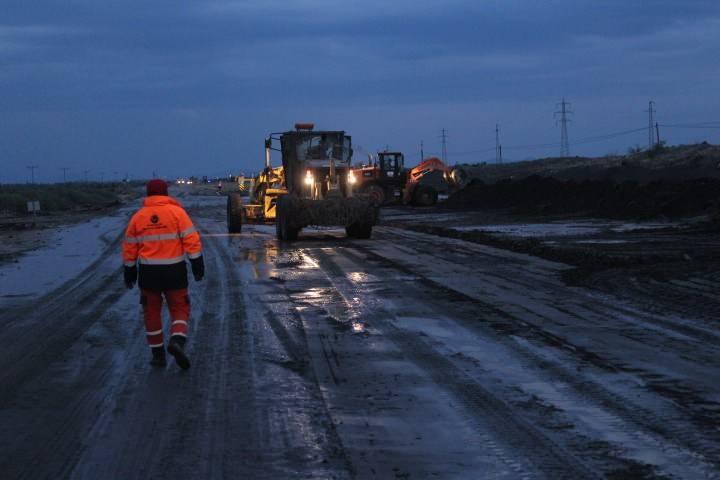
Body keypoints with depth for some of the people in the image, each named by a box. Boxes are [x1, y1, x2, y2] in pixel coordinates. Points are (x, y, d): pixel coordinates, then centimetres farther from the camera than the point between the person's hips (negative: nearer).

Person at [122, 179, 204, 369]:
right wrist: (197, 264, -6)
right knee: (179, 309, 8)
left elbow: (129, 248, 7)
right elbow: (191, 239, -11)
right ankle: (177, 341, -18)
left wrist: (130, 272, 17)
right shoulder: (176, 212, -4)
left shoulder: (138, 217, 3)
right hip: (175, 270, -2)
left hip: (148, 272, 2)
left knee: (152, 312, 14)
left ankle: (158, 354, 15)